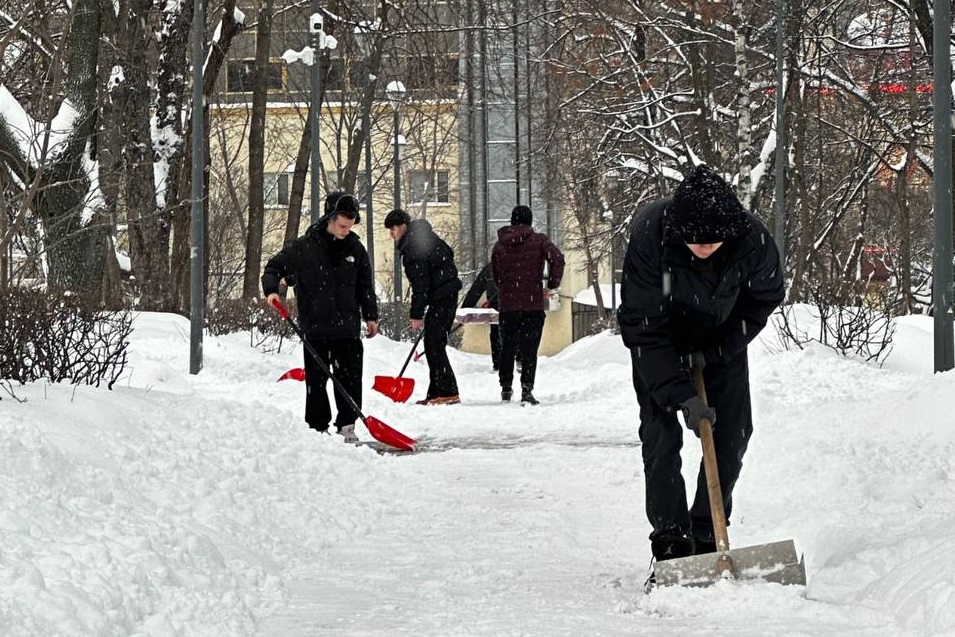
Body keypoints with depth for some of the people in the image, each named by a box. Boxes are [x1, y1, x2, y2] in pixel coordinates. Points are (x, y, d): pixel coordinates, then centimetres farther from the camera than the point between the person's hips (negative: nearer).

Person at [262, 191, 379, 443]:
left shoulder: (355, 249, 7)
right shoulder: (304, 247, -4)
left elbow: (365, 286, 15)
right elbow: (274, 267, 1)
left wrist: (370, 315, 13)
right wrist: (271, 289, -16)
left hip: (348, 328, 2)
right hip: (315, 328, -2)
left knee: (350, 379, 2)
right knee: (316, 380, 2)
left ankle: (347, 425, 12)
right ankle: (318, 427, 10)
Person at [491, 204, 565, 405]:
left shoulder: (499, 245, 9)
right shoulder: (538, 240, -3)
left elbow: (495, 275, 13)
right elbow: (557, 258, -16)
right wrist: (552, 286, -7)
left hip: (506, 304, 3)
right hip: (533, 303, -3)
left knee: (507, 347, 16)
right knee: (529, 348, -2)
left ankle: (506, 388, 24)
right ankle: (527, 389, -13)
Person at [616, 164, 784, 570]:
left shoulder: (751, 240, -31)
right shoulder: (650, 237, -36)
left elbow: (765, 299, -9)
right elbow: (642, 327, -29)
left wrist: (714, 351, -16)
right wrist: (682, 396, -33)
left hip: (723, 343, 2)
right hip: (661, 344, -2)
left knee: (731, 437, -2)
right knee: (660, 436, -13)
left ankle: (706, 537, 9)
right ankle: (670, 542, -8)